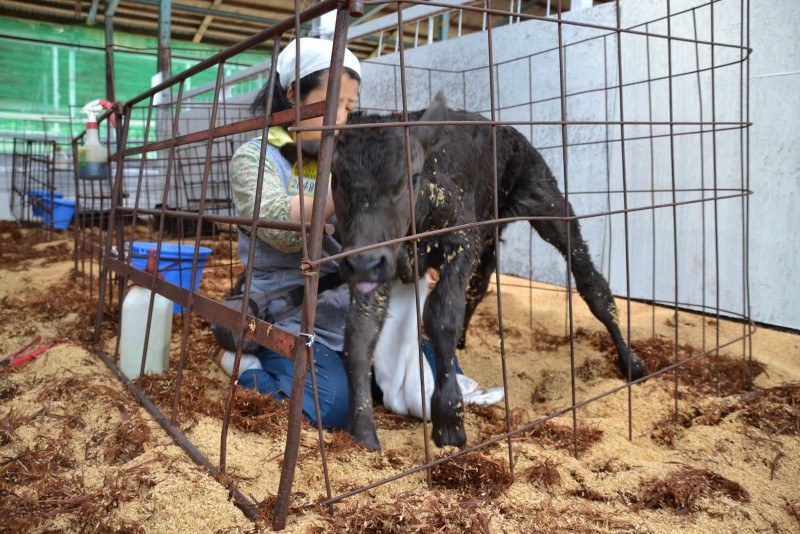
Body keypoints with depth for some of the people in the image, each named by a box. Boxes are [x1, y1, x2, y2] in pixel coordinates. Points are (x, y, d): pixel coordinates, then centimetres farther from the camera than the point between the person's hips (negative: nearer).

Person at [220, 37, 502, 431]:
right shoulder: (254, 157, -3)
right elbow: (282, 228, -22)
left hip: (359, 315, 6)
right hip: (292, 320, -5)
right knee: (334, 409, -27)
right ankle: (247, 367, 2)